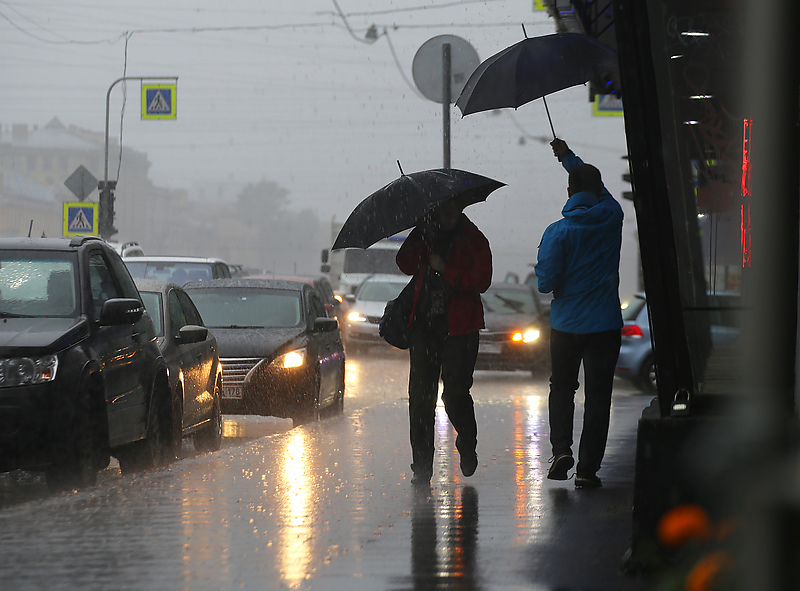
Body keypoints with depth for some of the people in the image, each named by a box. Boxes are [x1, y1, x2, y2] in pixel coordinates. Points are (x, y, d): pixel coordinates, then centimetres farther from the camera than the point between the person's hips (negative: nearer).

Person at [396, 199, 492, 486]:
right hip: (424, 324, 3)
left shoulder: (474, 241, 2)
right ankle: (422, 465, 2)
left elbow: (481, 281, -9)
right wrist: (421, 235, -11)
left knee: (455, 393, -6)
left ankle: (467, 445, 23)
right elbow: (405, 264, 2)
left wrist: (444, 269, -15)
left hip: (459, 327, -3)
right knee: (420, 395, -3)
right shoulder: (427, 236, 12)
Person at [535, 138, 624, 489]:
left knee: (561, 388, 18)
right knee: (597, 395, 5)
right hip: (605, 325, 1)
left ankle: (561, 447, 0)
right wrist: (568, 157, 28)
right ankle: (587, 469, 2)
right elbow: (599, 189, 19)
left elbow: (546, 283, -12)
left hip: (566, 325, -1)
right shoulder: (611, 218, -2)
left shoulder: (558, 232, -11)